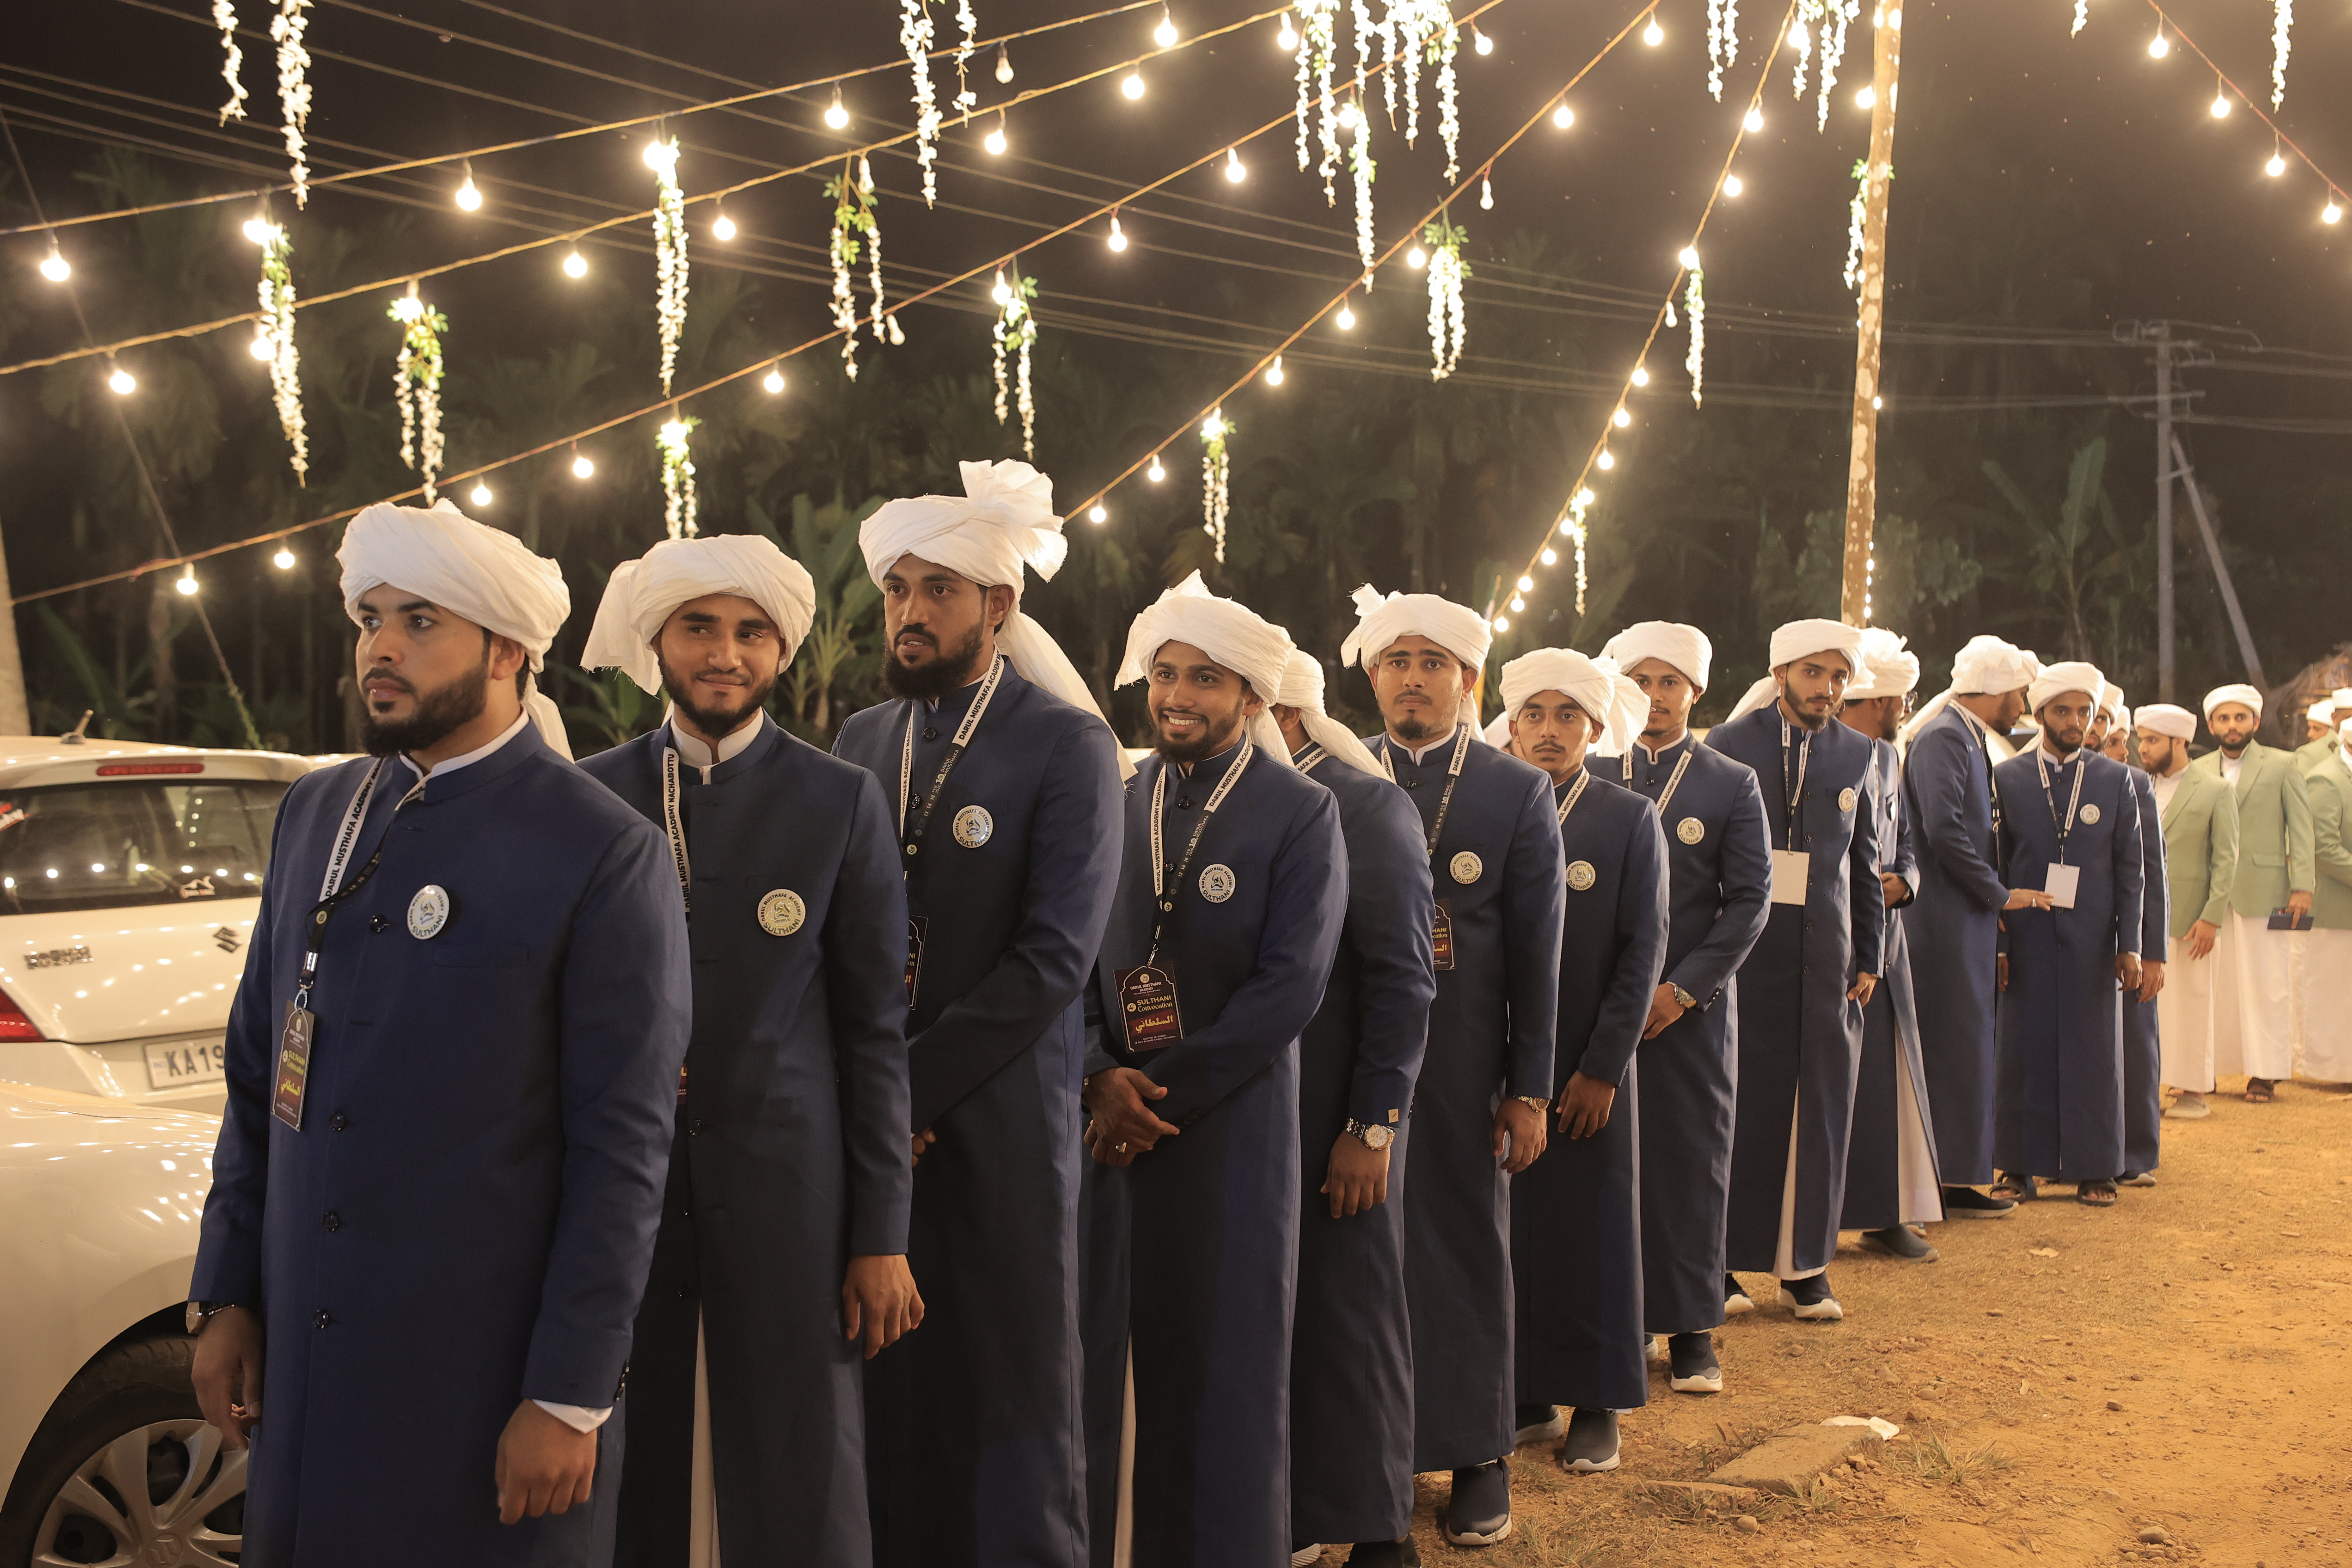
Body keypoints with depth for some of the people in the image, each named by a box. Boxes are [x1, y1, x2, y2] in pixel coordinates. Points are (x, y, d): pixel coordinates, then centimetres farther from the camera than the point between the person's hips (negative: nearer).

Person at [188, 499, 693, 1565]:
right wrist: (225, 1297, 9)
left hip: (490, 1376, -5)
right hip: (303, 1363, 6)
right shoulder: (316, 814, 8)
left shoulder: (607, 856, -12)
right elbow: (259, 1070, 12)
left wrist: (570, 1398, -13)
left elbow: (624, 1149, -13)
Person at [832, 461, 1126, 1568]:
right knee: (888, 1380, 8)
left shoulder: (1068, 745, -5)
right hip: (866, 1119, 4)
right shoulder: (860, 739, 11)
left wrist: (913, 1085, -14)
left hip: (997, 1118, -4)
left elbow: (1056, 954, -13)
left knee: (1010, 1383, 4)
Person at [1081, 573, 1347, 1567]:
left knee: (1224, 1363, 5)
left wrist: (1163, 1090, -13)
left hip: (1231, 1124, -3)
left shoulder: (1301, 814, -3)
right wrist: (1100, 1078, -10)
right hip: (1106, 1123, 3)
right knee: (1098, 1356, 5)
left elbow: (1291, 987, -11)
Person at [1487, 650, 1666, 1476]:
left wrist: (1602, 1068, -9)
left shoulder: (1631, 820, 0)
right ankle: (1528, 1395, 18)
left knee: (1592, 1228, 5)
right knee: (1510, 1225, 5)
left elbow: (1643, 951, -3)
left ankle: (1596, 1405, 17)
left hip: (1588, 1068, -2)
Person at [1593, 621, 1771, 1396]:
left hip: (1693, 1005, -1)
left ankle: (1689, 1325, 13)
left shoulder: (1733, 785, 4)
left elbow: (1751, 899, -1)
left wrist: (1682, 989, -9)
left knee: (1692, 1156, 3)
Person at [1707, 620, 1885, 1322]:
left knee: (1819, 1106, 5)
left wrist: (1870, 961, 7)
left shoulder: (1855, 754, 8)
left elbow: (1865, 866, 11)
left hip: (1826, 959, 3)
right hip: (1745, 953, -3)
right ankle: (1721, 1258, 13)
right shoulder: (1729, 743, 0)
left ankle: (1806, 1264, 16)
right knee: (1740, 1101, 2)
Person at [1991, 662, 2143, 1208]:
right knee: (2024, 1048, 2)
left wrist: (2129, 945, -2)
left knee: (2094, 1051, 4)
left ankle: (2094, 1170, 13)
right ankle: (2020, 1167, 11)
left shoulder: (2115, 780, 6)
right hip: (2026, 937, 0)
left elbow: (2131, 869, 5)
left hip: (2092, 940, 1)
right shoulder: (2006, 778, 4)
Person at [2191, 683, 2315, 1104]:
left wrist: (2302, 886, -7)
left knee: (2267, 985, 1)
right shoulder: (2198, 770, 10)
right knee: (2213, 983, 3)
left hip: (2265, 892, -2)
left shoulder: (2281, 766, 3)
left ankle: (2265, 1071, 7)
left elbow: (2301, 828, 1)